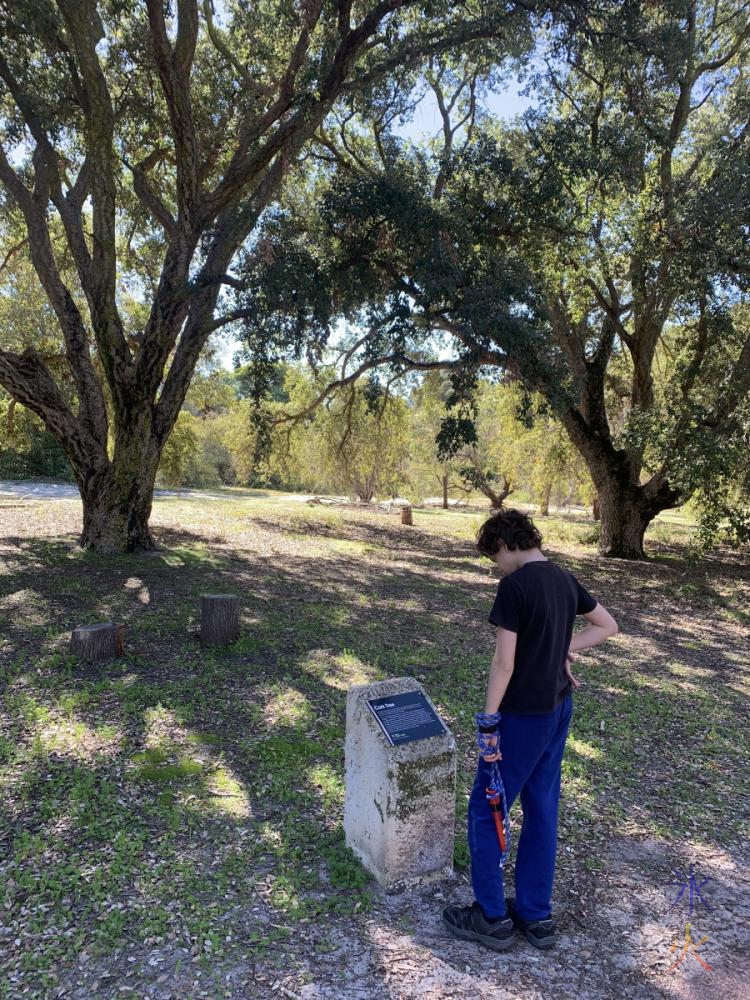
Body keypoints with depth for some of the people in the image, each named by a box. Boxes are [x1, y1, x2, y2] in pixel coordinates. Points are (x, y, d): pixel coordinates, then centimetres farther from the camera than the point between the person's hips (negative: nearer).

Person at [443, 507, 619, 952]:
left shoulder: (515, 586, -20)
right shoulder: (566, 579, 4)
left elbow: (504, 661, -21)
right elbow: (608, 625, 17)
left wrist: (488, 721, -14)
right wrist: (564, 648, 8)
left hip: (523, 716, -8)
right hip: (559, 709, 8)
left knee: (486, 810, 8)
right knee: (542, 810, 17)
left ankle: (492, 918, 20)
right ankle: (536, 915, 30)